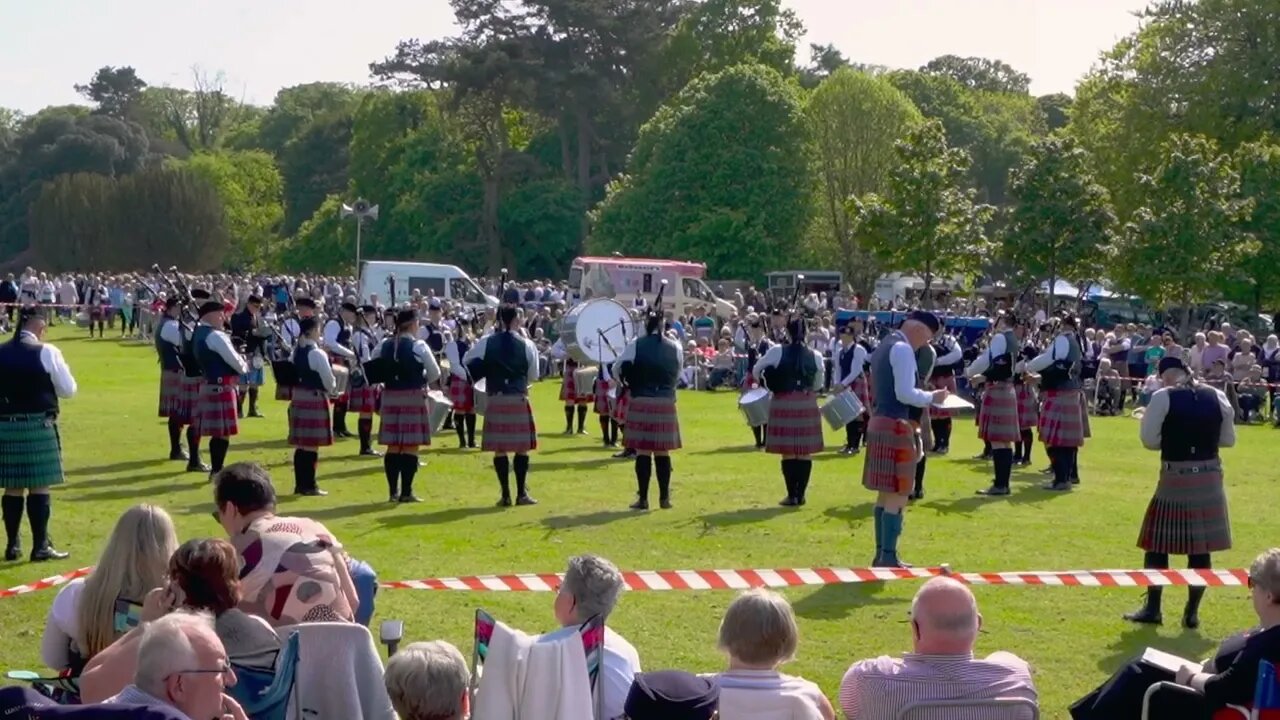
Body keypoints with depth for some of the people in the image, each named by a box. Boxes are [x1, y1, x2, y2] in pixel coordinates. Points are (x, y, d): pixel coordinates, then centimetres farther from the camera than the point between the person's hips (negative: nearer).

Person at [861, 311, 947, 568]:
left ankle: (881, 554, 19)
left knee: (886, 494, 14)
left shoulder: (885, 346, 17)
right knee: (897, 496, -6)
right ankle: (888, 558, -5)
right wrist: (932, 397, -7)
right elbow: (905, 393, -21)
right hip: (895, 427, -10)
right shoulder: (902, 348, -14)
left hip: (880, 422, 10)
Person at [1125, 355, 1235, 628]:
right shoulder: (1217, 396, 3)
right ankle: (1192, 612, 13)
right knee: (1200, 548, 9)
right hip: (1210, 478, 4)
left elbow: (1149, 440, -7)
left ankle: (1152, 609, 12)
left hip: (1175, 478, -4)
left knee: (1158, 543, 8)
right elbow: (1228, 439, 11)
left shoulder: (1163, 397, -8)